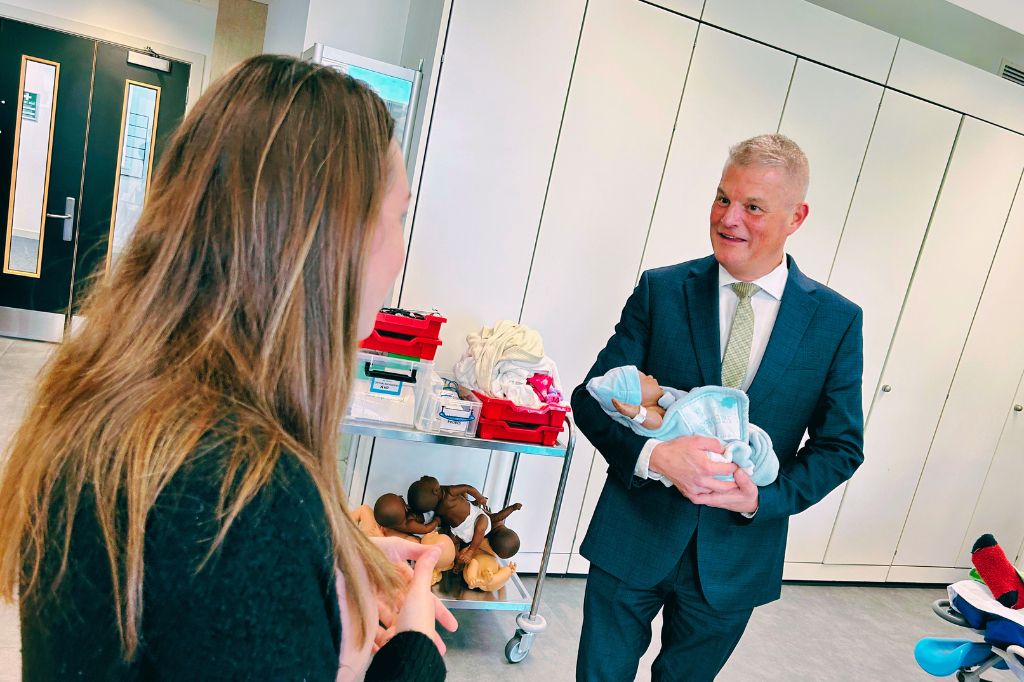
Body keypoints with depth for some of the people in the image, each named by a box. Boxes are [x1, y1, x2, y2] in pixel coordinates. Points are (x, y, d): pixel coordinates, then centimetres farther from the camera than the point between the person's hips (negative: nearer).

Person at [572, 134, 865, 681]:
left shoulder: (837, 321, -4)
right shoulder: (661, 289, -7)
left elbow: (840, 446, 1)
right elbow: (592, 397, -8)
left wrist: (762, 499, -16)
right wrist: (653, 454, -26)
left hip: (737, 553, 1)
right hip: (634, 537, 0)